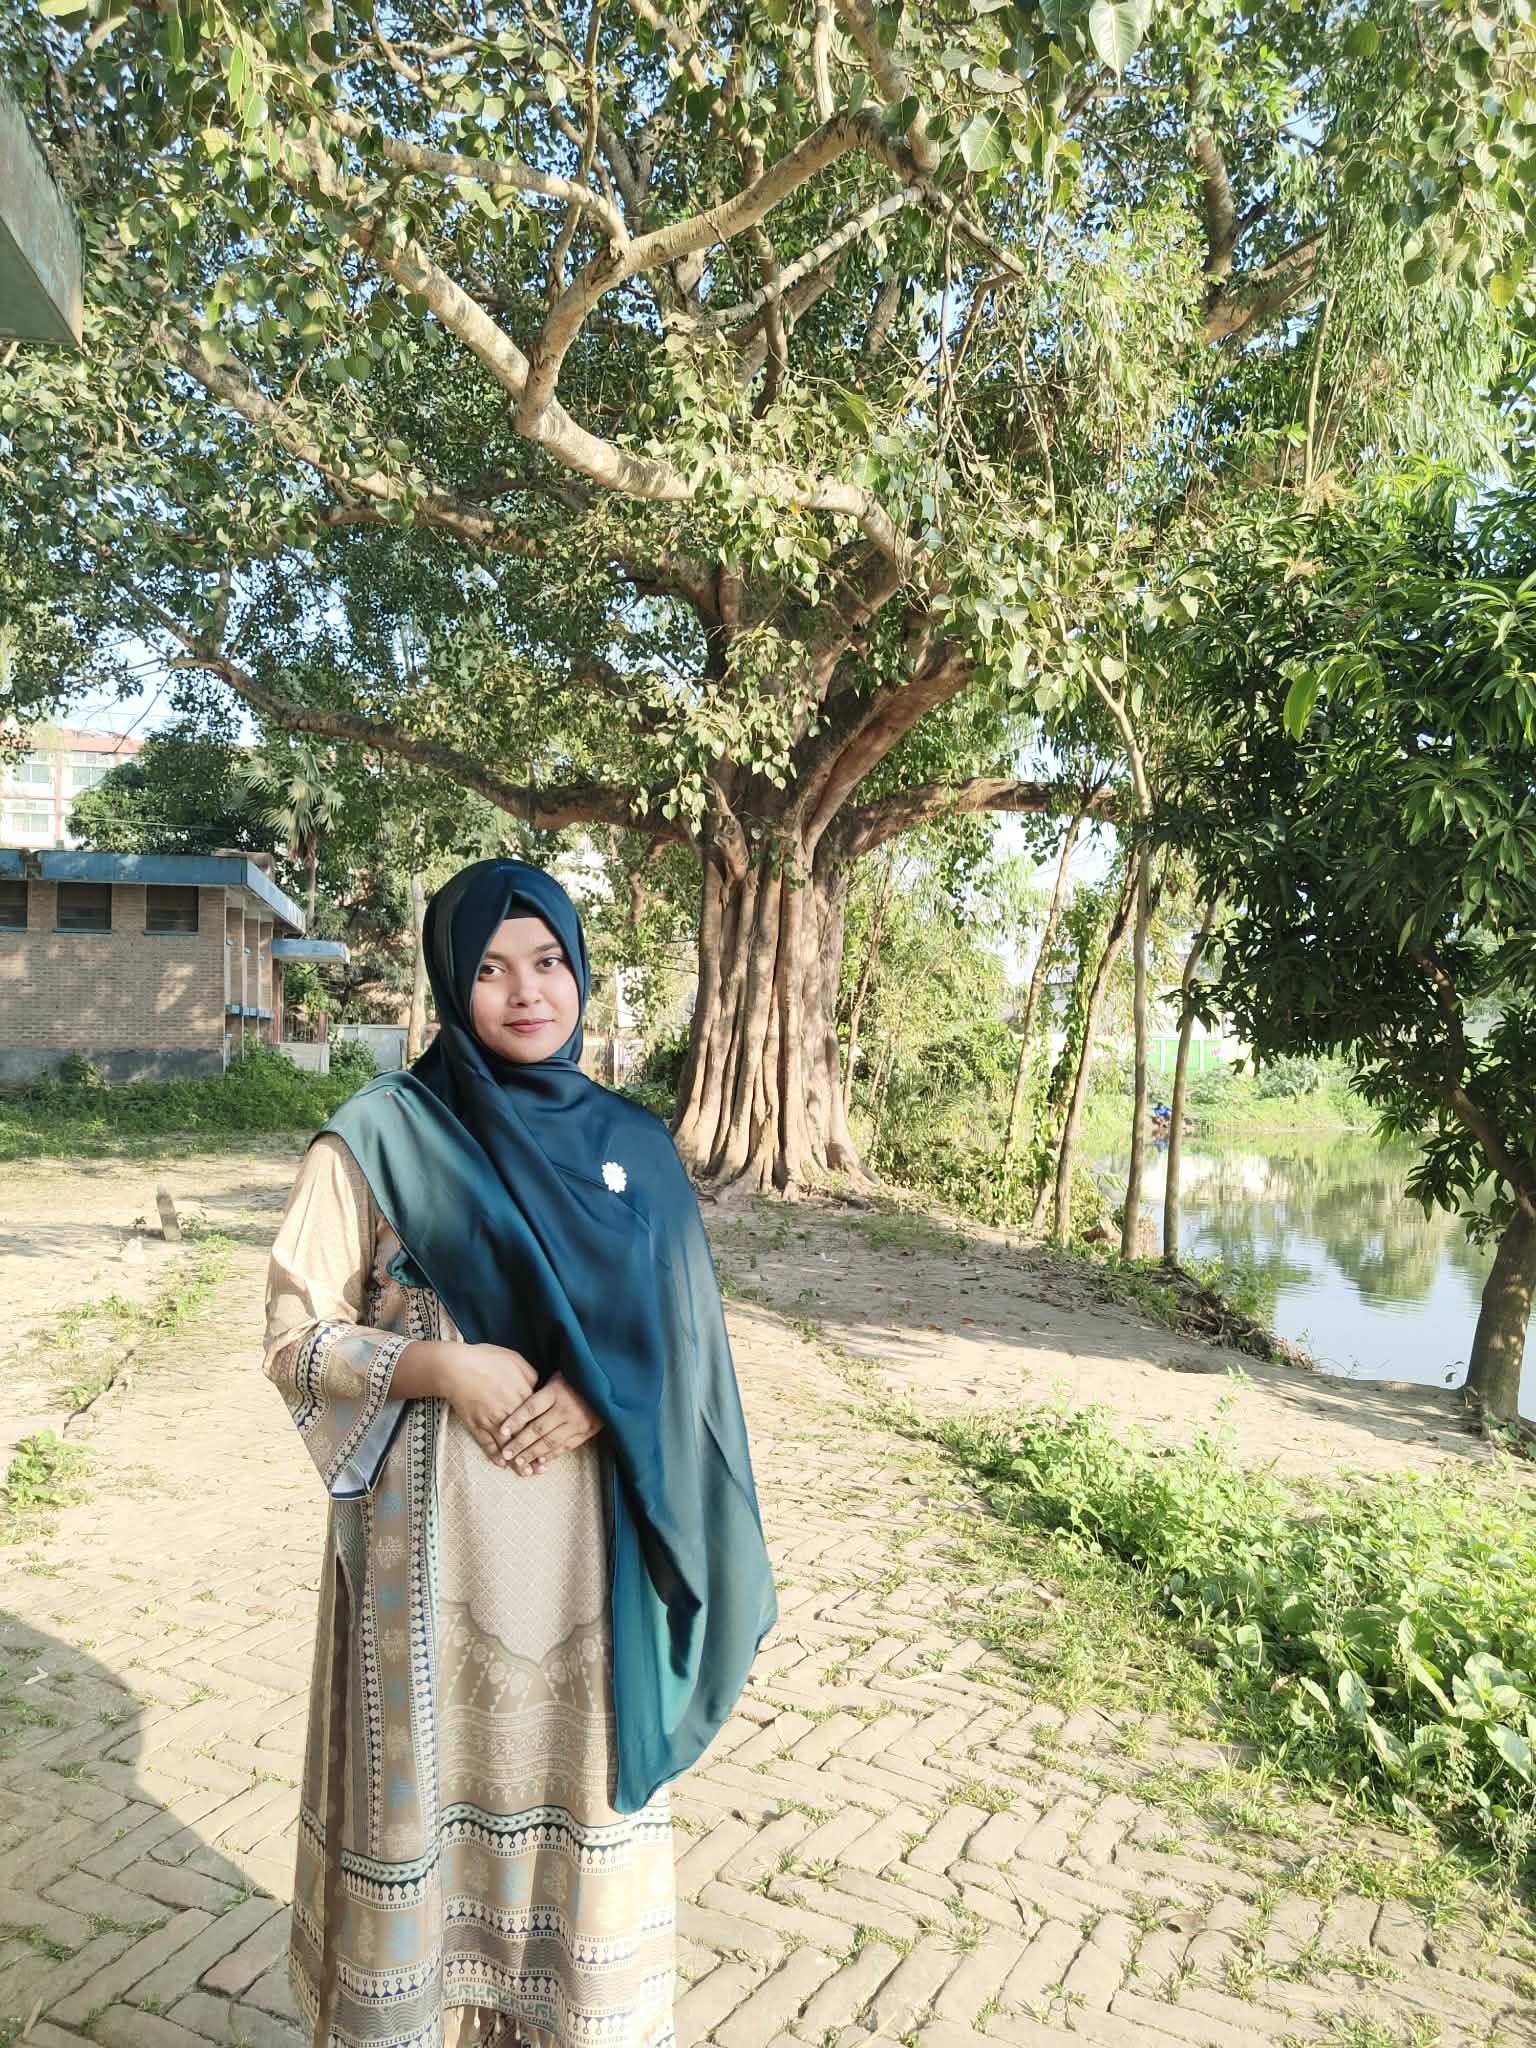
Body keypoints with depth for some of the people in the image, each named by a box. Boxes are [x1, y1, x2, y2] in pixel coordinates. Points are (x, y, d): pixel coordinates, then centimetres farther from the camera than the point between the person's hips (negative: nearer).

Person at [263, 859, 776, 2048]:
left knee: (578, 1787, 13)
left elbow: (683, 1339, 7)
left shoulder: (633, 1146, 5)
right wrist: (437, 1367, -19)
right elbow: (297, 1337, -3)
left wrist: (600, 1396, -12)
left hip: (588, 1547, 3)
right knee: (431, 1784, 9)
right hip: (435, 1541, -2)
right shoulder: (379, 1135, -5)